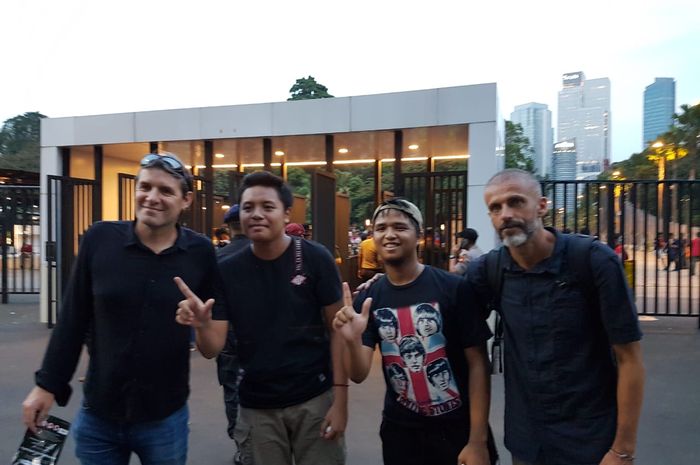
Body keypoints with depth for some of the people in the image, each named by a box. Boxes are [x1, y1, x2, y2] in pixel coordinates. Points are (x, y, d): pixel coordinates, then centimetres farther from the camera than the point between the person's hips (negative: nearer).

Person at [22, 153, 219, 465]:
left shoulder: (201, 252, -9)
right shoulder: (99, 239, -8)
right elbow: (72, 319, -1)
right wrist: (48, 384, 2)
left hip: (165, 418, -1)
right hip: (97, 414, 1)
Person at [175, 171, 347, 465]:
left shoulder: (315, 259, -11)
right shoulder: (227, 270, -4)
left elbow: (337, 329, -6)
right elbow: (212, 349, -5)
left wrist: (340, 398, -11)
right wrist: (201, 324, -26)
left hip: (315, 399, -2)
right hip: (256, 407, 2)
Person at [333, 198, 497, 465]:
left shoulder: (453, 288, -16)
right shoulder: (368, 299, -5)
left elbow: (477, 363, -11)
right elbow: (359, 375, -7)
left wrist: (478, 440, -12)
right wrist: (353, 341, -27)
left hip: (458, 429, -3)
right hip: (400, 431, 3)